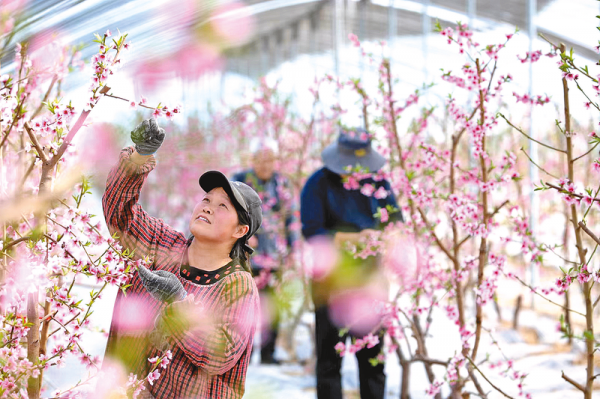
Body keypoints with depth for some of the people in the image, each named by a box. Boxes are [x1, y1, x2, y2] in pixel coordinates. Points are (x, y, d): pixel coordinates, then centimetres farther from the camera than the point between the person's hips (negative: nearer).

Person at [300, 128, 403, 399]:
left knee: (372, 355, 10)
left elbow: (396, 219, 7)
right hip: (333, 282, -4)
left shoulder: (377, 181, 6)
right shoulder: (318, 184, -6)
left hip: (370, 280, 4)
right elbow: (312, 232, -14)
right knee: (330, 355, 0)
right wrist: (354, 238, -25)